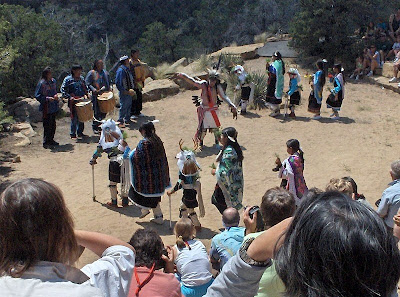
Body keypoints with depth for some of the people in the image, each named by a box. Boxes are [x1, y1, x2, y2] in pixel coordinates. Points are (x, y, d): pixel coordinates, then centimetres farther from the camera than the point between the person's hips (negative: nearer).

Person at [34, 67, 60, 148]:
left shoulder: (53, 81, 7)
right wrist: (47, 98, -20)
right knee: (47, 125, -2)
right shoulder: (42, 83, -12)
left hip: (54, 107, 6)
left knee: (53, 124, 13)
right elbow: (37, 96, -11)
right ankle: (46, 142, 9)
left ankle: (51, 140, 26)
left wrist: (56, 96, 0)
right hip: (46, 107, -6)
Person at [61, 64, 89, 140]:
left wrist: (85, 95, 7)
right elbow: (63, 90, -7)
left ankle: (80, 133, 24)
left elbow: (85, 88, 24)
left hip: (82, 100, 6)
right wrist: (70, 97, -16)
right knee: (74, 118, -4)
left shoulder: (81, 78, 12)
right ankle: (73, 135, 7)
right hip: (73, 102, -6)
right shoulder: (68, 79, -6)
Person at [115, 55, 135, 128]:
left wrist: (132, 89, 13)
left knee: (129, 105, 16)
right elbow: (117, 82, -19)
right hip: (124, 92, -9)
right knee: (123, 107, -4)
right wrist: (124, 91, -20)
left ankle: (127, 120, 28)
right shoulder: (120, 70, -17)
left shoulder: (127, 69, 11)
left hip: (129, 92, 9)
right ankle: (120, 121, 4)